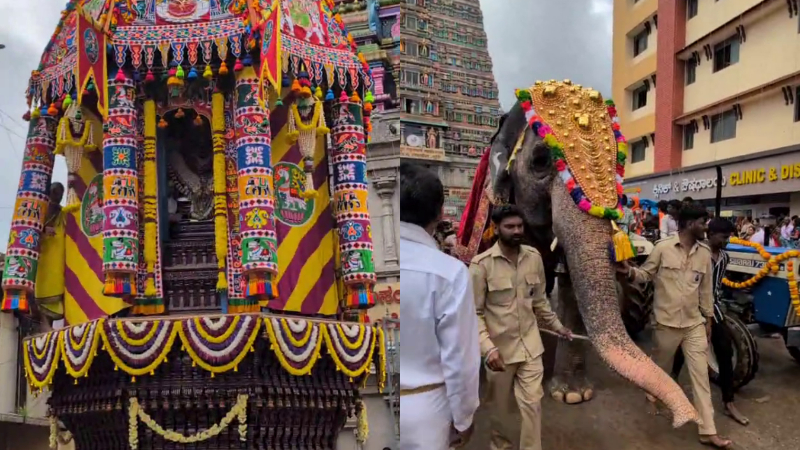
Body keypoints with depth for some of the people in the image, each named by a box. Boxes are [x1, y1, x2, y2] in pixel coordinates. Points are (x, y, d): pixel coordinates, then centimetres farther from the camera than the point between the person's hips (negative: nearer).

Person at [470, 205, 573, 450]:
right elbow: (473, 312, -14)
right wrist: (488, 347, -23)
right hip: (500, 347, -3)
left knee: (532, 403, 6)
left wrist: (557, 326, 15)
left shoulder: (534, 257, -2)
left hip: (530, 344, 3)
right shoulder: (481, 264, -17)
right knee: (499, 406, 17)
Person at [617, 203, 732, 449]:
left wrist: (709, 319, 12)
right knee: (661, 366, 15)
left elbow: (706, 289, 10)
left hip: (695, 323, 4)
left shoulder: (705, 253, 3)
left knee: (701, 374, 3)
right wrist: (629, 271, -27)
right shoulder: (663, 247, -10)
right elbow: (646, 274, -5)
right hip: (667, 321, -3)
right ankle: (654, 393, 47)